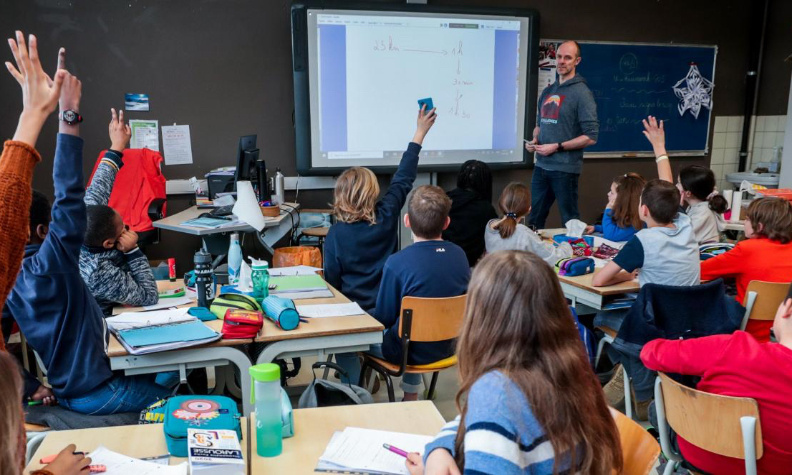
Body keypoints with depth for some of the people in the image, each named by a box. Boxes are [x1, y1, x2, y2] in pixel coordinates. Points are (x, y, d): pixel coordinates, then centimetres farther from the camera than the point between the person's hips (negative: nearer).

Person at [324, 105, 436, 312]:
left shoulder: (335, 233, -16)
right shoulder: (386, 216, -10)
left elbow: (331, 281, -9)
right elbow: (404, 179, 4)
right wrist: (420, 133, 14)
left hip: (354, 310, -3)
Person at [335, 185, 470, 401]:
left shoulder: (397, 262, -25)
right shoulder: (459, 255, -11)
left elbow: (383, 318, -14)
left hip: (408, 353, -5)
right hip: (446, 347, 5)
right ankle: (411, 396, 42)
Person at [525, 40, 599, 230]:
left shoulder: (581, 93, -9)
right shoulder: (547, 91, 12)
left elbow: (591, 137, -13)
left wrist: (557, 147, -17)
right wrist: (534, 141, 3)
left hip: (564, 168, -6)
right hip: (541, 166, 7)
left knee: (569, 222, 5)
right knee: (534, 220, 12)